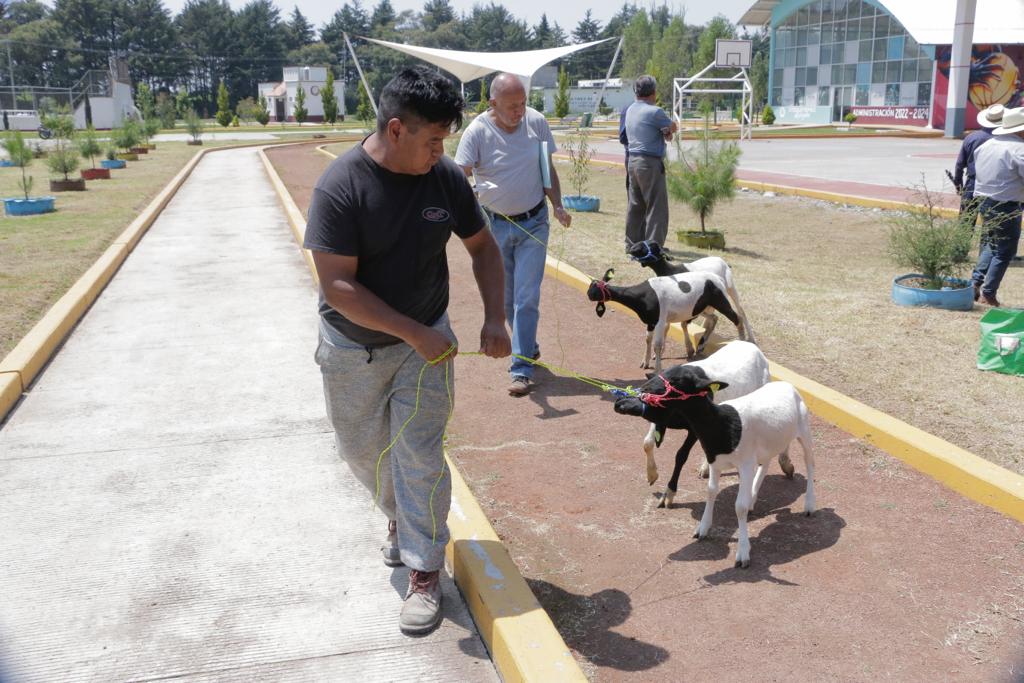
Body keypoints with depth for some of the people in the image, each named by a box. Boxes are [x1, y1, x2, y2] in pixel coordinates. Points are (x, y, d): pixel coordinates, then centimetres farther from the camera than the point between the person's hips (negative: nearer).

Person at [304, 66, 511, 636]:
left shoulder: (446, 177, -10)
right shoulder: (340, 187, -22)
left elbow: (483, 247, 3)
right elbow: (338, 287, -25)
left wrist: (495, 320, -9)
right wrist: (417, 333, -26)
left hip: (426, 341, 1)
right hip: (354, 347, -1)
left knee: (419, 452, -5)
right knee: (363, 450, 16)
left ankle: (425, 571, 10)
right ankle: (402, 520, 45)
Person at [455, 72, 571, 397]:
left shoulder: (536, 122, -6)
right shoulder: (477, 131, -13)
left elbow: (548, 168, 5)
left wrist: (558, 206, -4)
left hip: (533, 223, 0)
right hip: (495, 226, 0)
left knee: (527, 298, -5)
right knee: (506, 298, 13)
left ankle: (522, 369, 0)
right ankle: (528, 346, 37)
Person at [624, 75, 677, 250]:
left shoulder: (631, 110, 11)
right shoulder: (654, 112, -15)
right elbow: (673, 127, -2)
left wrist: (665, 131, -4)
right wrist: (668, 129, 17)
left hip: (633, 161, 9)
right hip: (650, 163, -9)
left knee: (636, 205, 15)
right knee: (656, 207, -4)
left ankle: (633, 243, 22)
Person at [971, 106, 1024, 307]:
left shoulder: (985, 145, 8)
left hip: (984, 202, 7)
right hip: (1007, 206, -7)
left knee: (990, 245, 21)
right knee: (1005, 251, 4)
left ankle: (976, 283, 12)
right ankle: (988, 294, 3)